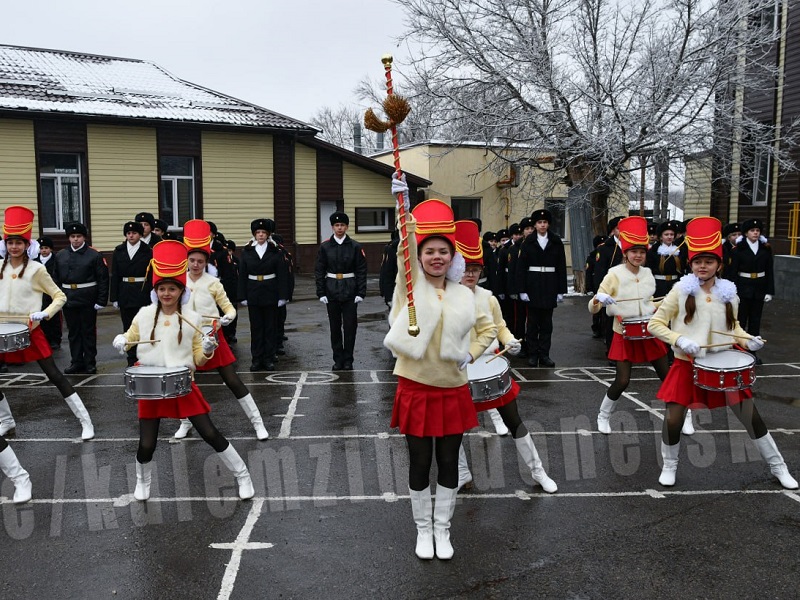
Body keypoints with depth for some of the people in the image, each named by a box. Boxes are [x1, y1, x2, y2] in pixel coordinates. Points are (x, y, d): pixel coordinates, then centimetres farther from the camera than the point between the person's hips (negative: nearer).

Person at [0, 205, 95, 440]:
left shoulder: (36, 269, -7)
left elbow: (60, 297, -3)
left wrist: (44, 314, -18)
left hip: (29, 330, -5)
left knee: (54, 375, -5)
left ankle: (85, 421, -1)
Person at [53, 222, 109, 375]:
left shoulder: (94, 255, -4)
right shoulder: (60, 255, 8)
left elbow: (103, 279, -7)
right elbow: (56, 278, 10)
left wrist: (102, 301, -11)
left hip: (88, 300, -4)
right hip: (68, 299, 4)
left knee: (89, 332, 4)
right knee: (73, 332, 10)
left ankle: (90, 363, 13)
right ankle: (76, 362, 20)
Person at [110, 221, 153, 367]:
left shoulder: (148, 251, -1)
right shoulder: (119, 251, 8)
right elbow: (115, 276, 8)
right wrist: (114, 297, 3)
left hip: (142, 293, -3)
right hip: (125, 294, 3)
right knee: (128, 327, 7)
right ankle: (132, 359, 14)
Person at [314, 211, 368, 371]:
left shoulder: (355, 247, -1)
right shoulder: (325, 247, 2)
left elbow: (361, 271, -1)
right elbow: (319, 271, 3)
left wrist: (361, 293, -7)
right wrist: (321, 293, -3)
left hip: (350, 292, -1)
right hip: (332, 292, 1)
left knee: (350, 326, 2)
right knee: (335, 327, 7)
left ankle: (348, 360, 13)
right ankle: (338, 359, 18)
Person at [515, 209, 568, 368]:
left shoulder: (556, 243, 5)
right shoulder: (527, 243, 1)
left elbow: (561, 267, 4)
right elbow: (521, 268, -2)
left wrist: (561, 290, 0)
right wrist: (522, 290, -8)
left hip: (549, 286, 1)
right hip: (533, 285, -1)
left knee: (547, 323, 6)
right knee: (533, 322, 4)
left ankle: (544, 355, 13)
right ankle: (533, 354, 11)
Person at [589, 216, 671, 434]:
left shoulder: (648, 273, 2)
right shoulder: (614, 274, -13)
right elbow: (593, 308, -16)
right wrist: (598, 299, -38)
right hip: (625, 335, -4)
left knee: (667, 375, 8)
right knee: (622, 381, -9)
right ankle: (603, 416, 15)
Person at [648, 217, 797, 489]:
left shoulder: (728, 293, 1)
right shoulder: (681, 290, -8)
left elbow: (732, 326, 16)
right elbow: (655, 324, -8)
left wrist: (748, 340, -4)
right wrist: (680, 340, -22)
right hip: (687, 365, -2)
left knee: (751, 416, 9)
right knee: (673, 419, -5)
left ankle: (778, 466, 30)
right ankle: (669, 466, 21)